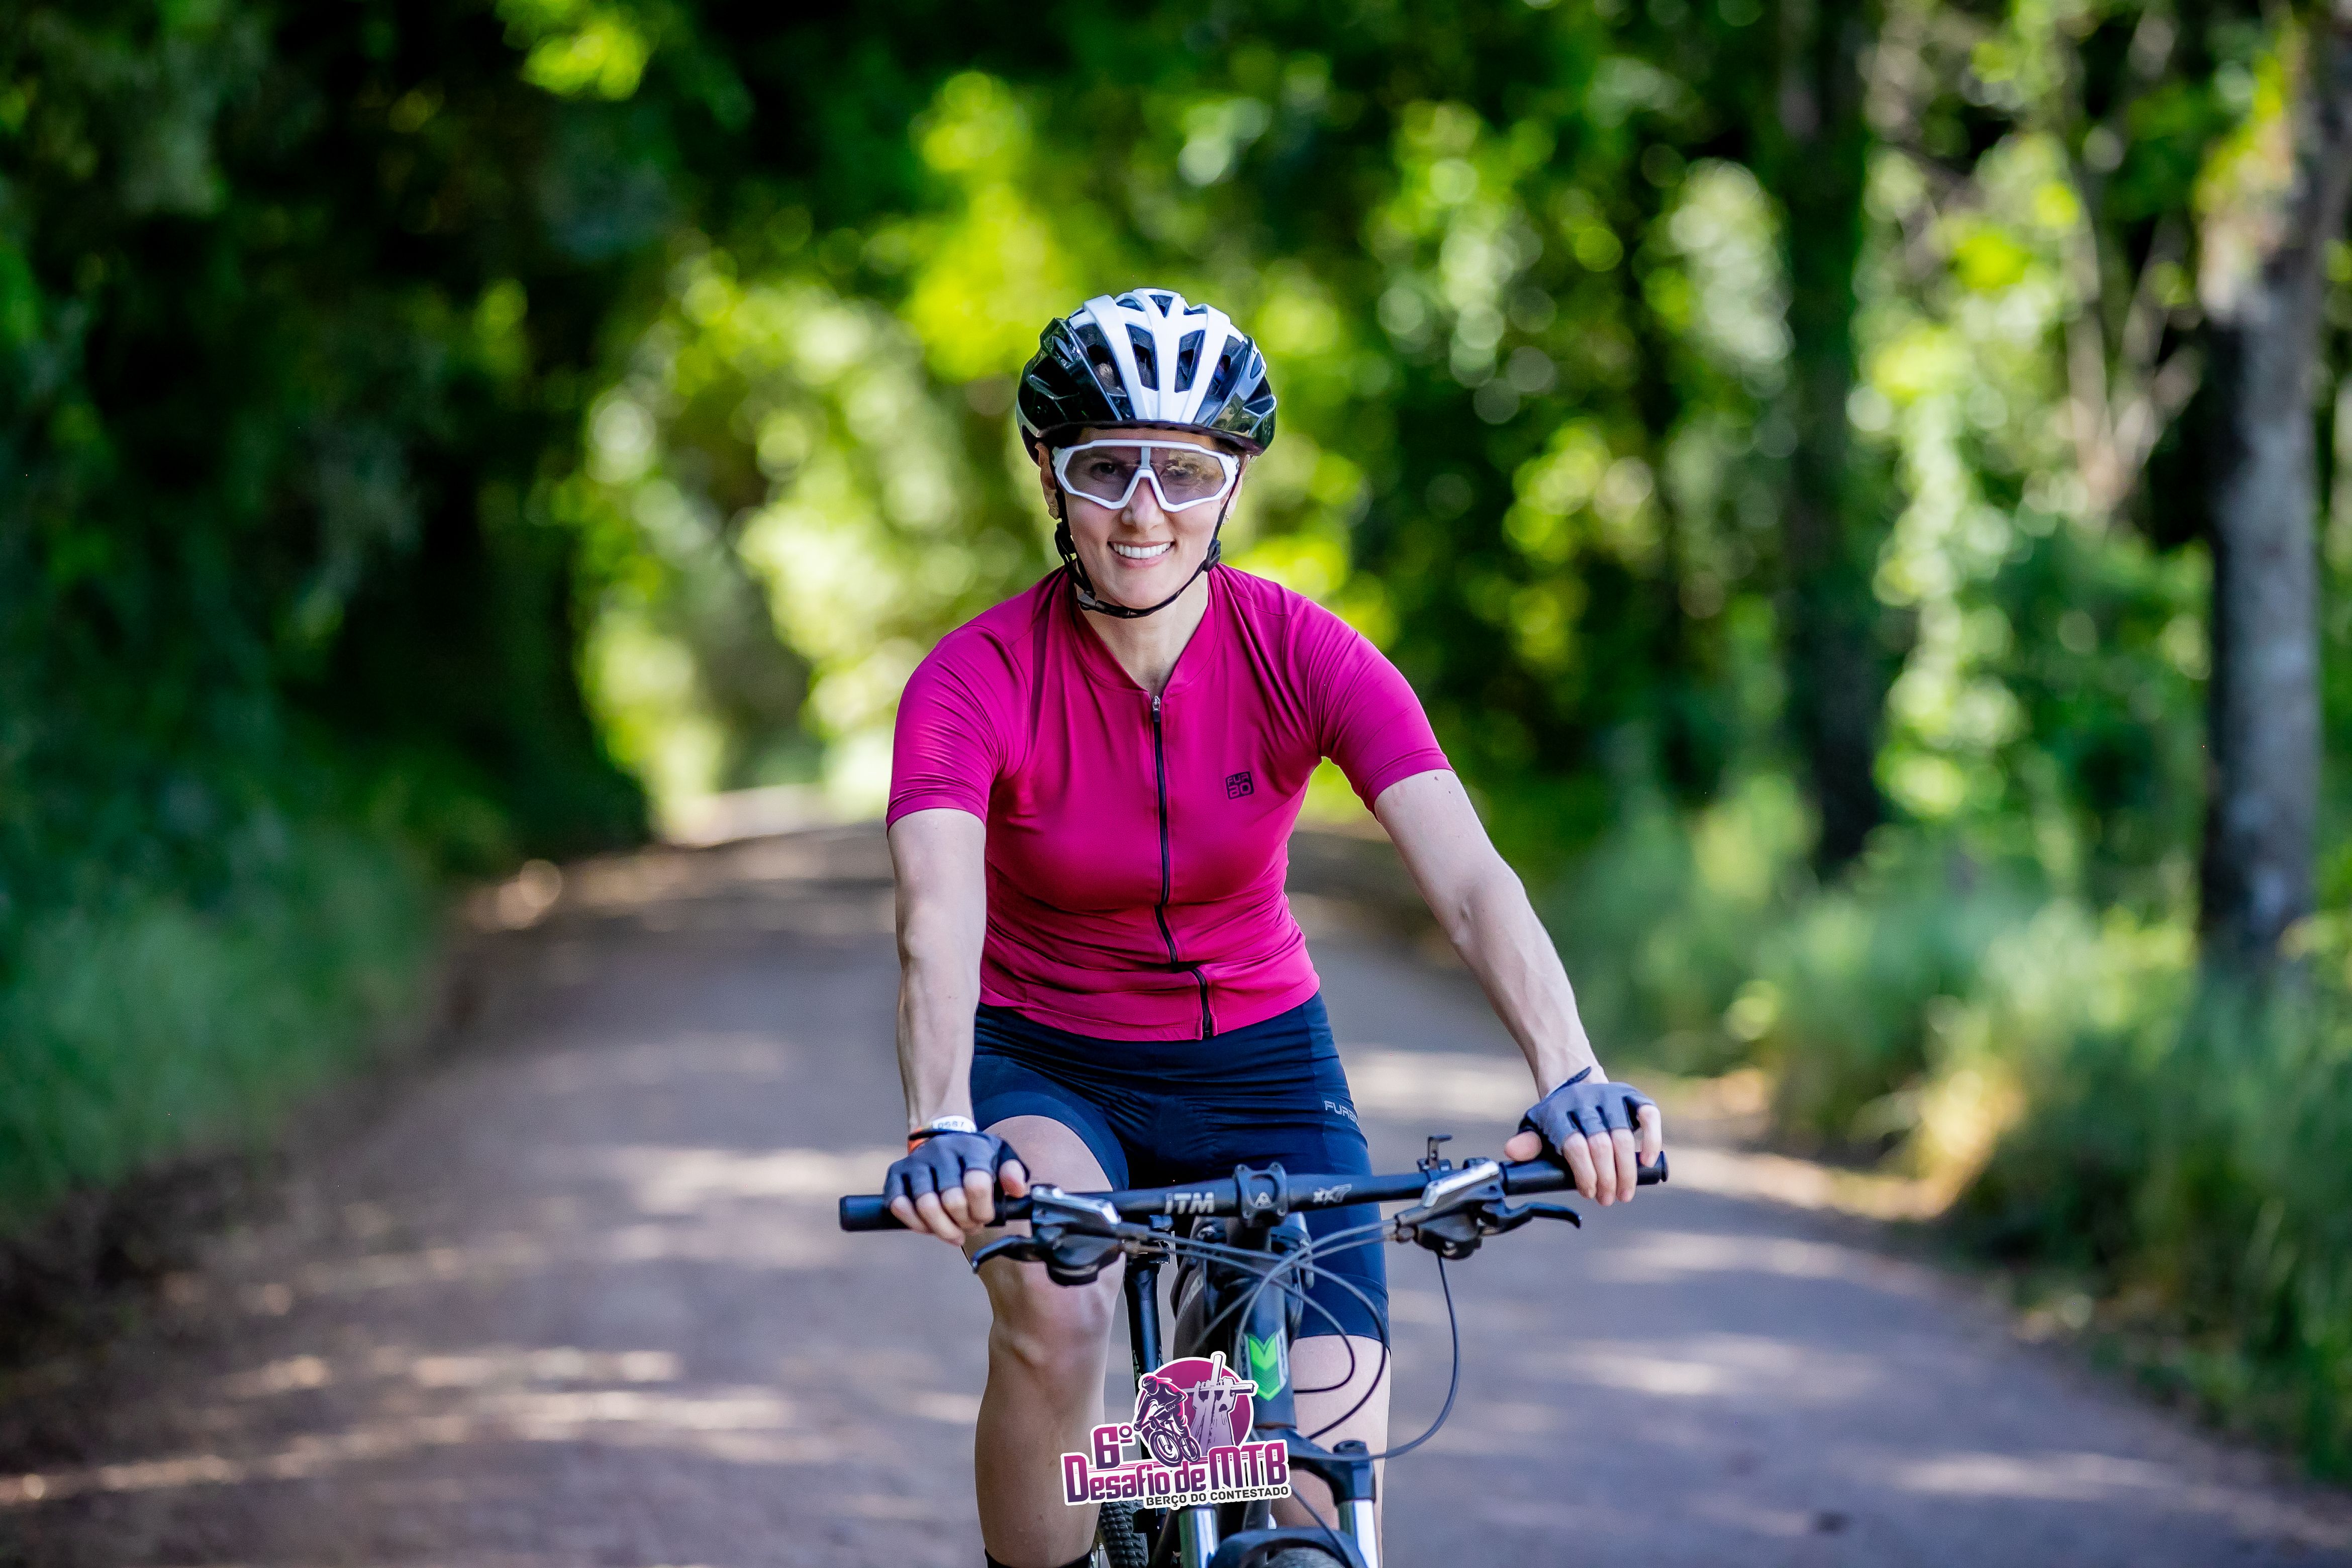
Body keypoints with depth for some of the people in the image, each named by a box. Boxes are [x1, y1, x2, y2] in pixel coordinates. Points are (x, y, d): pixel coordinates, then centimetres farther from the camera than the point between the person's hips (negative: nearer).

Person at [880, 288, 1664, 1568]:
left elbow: (1471, 881, -28)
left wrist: (1567, 1078, -46)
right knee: (1054, 1313, -34)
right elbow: (938, 920, -37)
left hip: (1259, 1064, 2)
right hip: (1047, 1068, -1)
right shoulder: (973, 683, -20)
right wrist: (941, 1128, -56)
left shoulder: (1304, 656, -17)